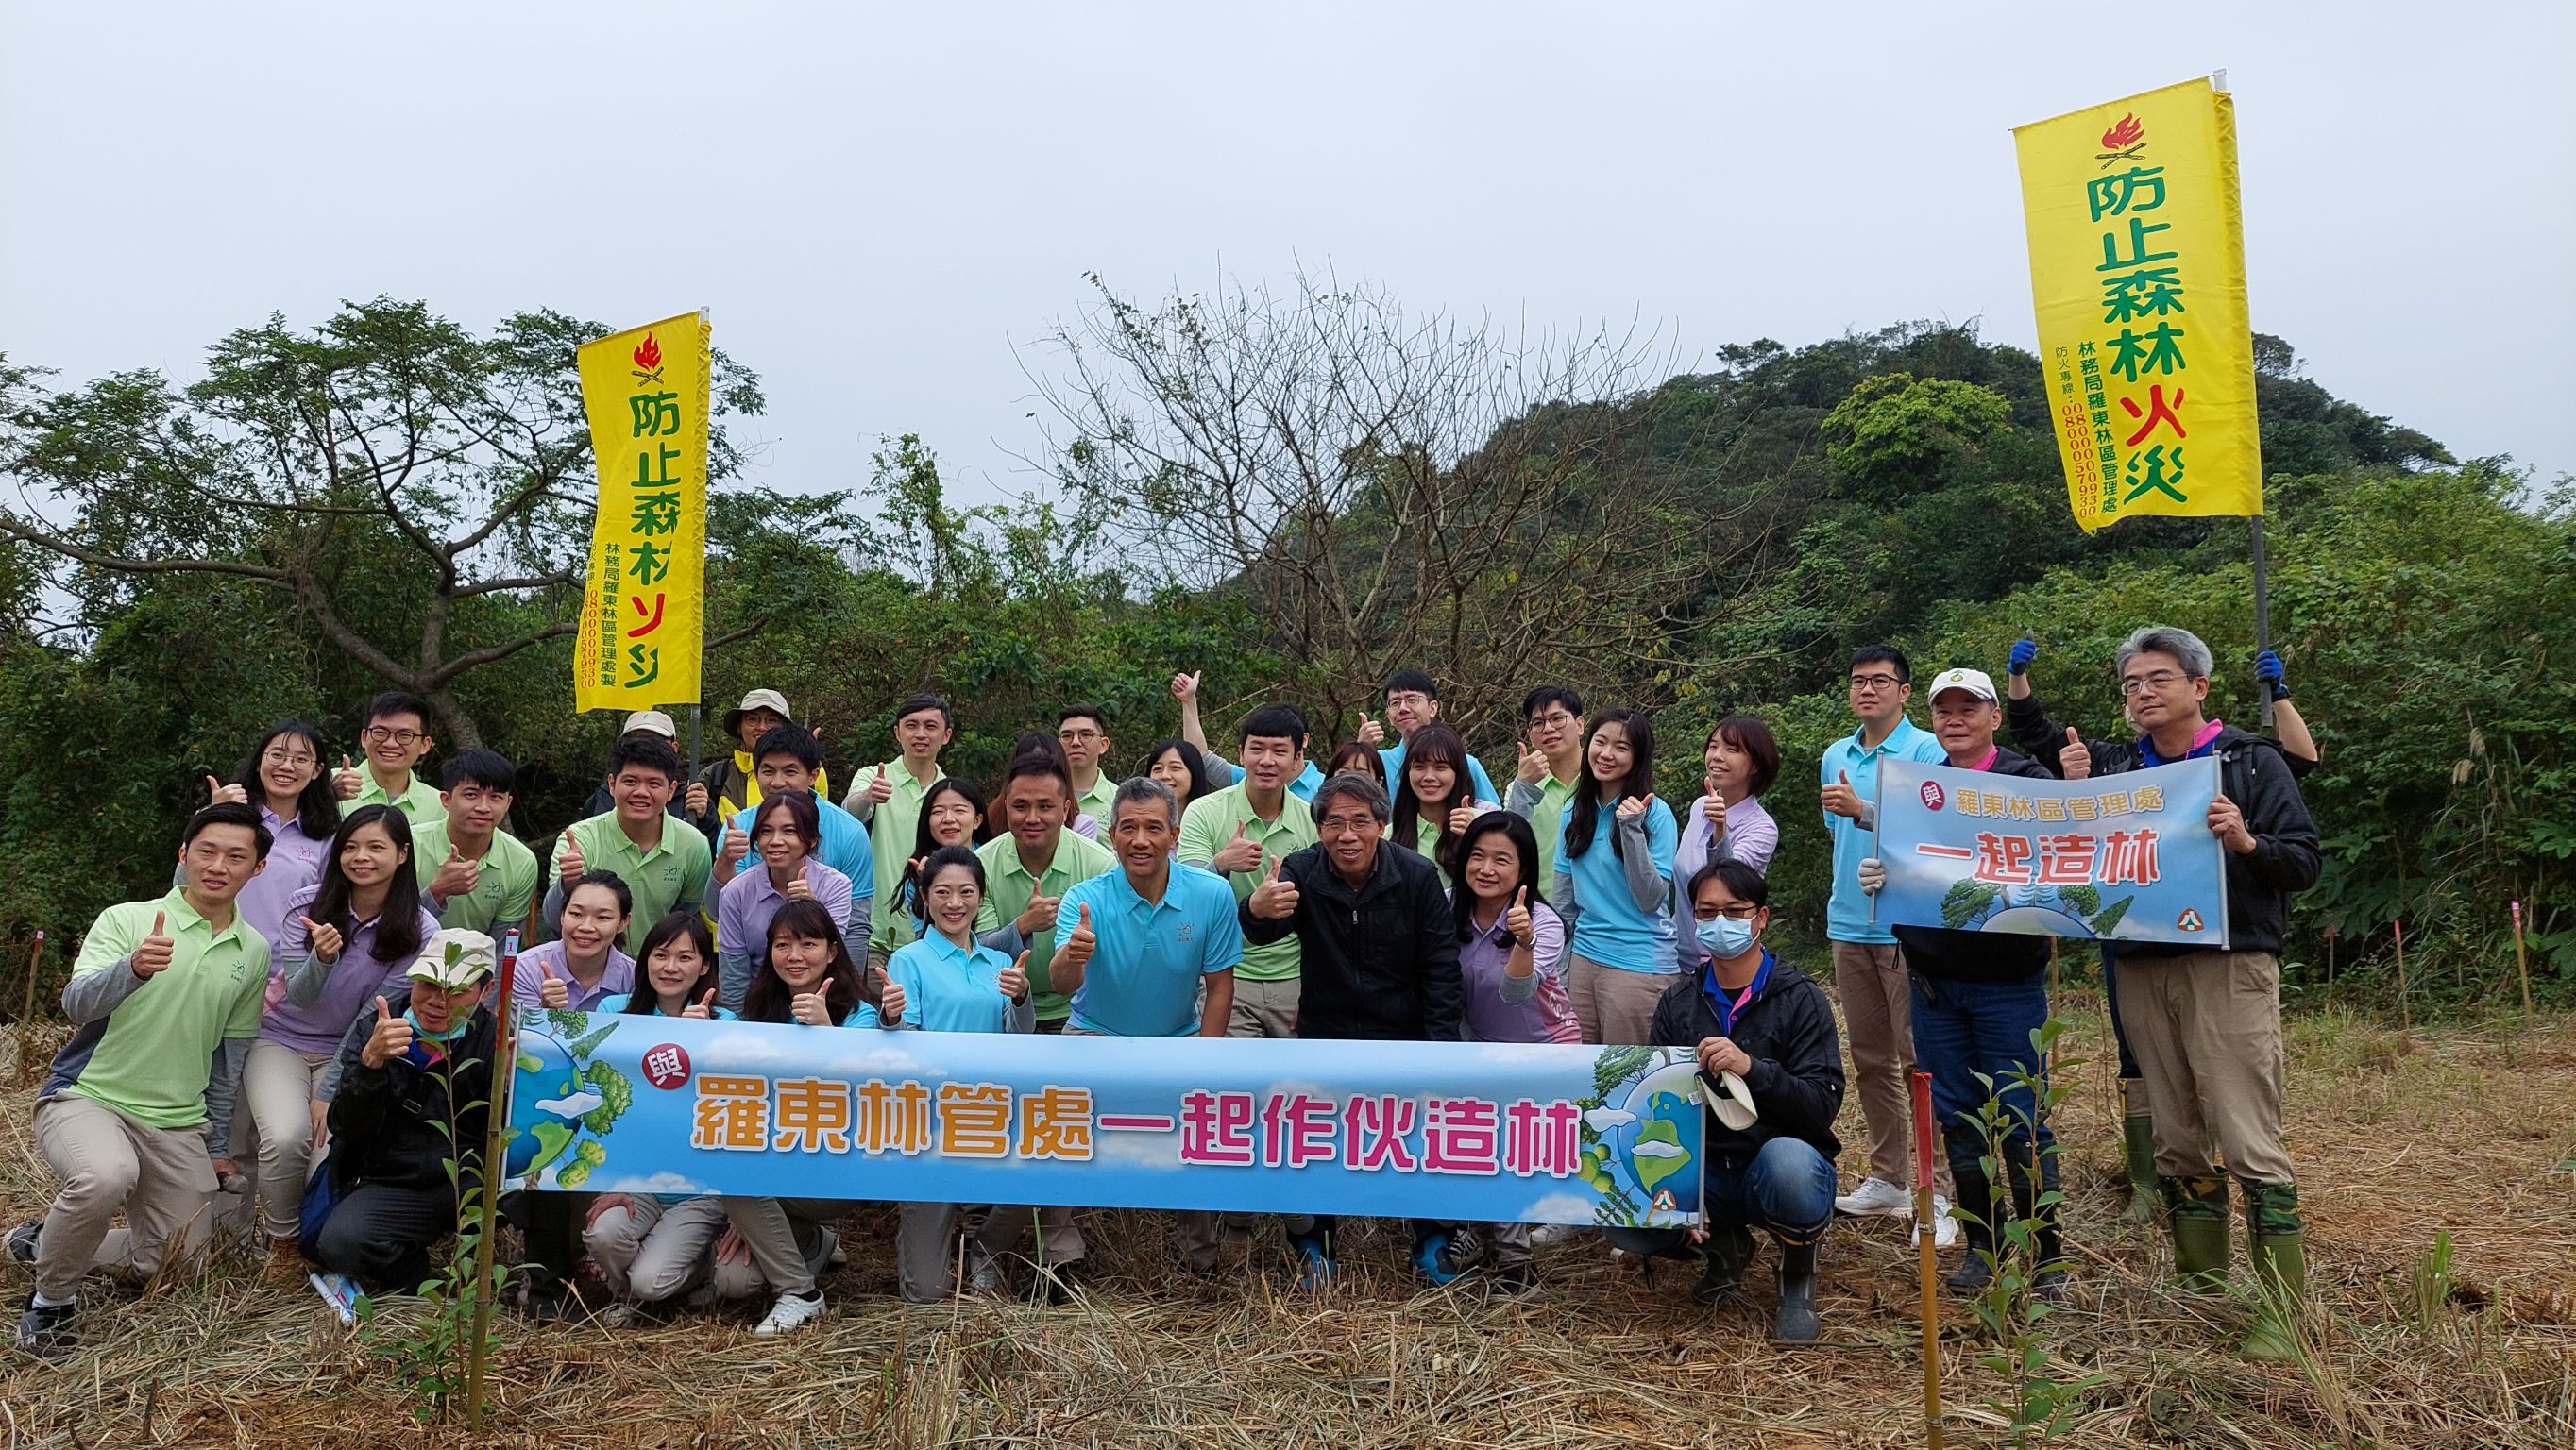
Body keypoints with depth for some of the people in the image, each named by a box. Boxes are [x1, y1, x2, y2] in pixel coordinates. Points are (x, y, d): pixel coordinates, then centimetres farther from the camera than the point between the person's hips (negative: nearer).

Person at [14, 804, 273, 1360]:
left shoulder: (254, 953, 5)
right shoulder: (126, 920, -6)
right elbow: (77, 1005, -21)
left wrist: (216, 1147, 16)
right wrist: (133, 968, -42)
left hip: (177, 1125, 5)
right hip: (85, 1098, -5)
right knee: (107, 1175, -37)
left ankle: (47, 1240, 32)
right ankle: (51, 1300, -9)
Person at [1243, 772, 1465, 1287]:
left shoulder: (1419, 876, -8)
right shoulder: (1301, 872, -10)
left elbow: (1441, 969, -5)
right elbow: (1265, 931, -29)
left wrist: (1441, 1050, -13)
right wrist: (1257, 910, -54)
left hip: (1404, 1037, 0)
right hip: (1326, 1037, 0)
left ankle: (1432, 1240, 22)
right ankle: (1312, 1243, 18)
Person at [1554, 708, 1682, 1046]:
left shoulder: (1656, 813, -9)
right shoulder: (1576, 811, 7)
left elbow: (1651, 900, -14)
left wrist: (1632, 829, -22)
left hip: (1639, 963, -5)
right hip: (1582, 955, 5)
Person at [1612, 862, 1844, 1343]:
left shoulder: (1801, 999, -5)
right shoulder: (1677, 1003, 6)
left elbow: (1822, 1106, -15)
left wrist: (1753, 1068, -33)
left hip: (1781, 1161, -3)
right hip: (1702, 1172, 3)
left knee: (1787, 1159, -39)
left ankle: (1798, 1276, -4)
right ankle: (1721, 1245, 9)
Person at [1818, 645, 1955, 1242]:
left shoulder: (1925, 751, -6)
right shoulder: (1835, 756, 14)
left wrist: (1864, 811, -23)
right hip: (1850, 926, 7)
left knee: (1917, 1060, -6)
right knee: (1870, 1059, 13)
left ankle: (1933, 1191, 0)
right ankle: (1887, 1176, 24)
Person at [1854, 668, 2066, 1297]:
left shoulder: (2028, 781, -4)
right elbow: (1891, 864, 14)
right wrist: (1879, 875, -8)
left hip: (2009, 982, -4)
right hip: (1933, 980, 4)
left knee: (2021, 1122, 0)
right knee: (1956, 1117, 11)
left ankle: (2046, 1253, 15)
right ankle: (1983, 1245, 24)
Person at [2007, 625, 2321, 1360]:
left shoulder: (2251, 762, 3)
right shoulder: (2112, 763, 14)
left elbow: (2305, 862, 0)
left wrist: (2246, 842, -20)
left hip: (2228, 967, -4)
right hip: (2141, 972, 5)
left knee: (2252, 1145, -8)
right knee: (2176, 1145, 9)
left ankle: (2283, 1313, -2)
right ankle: (2202, 1292, 19)